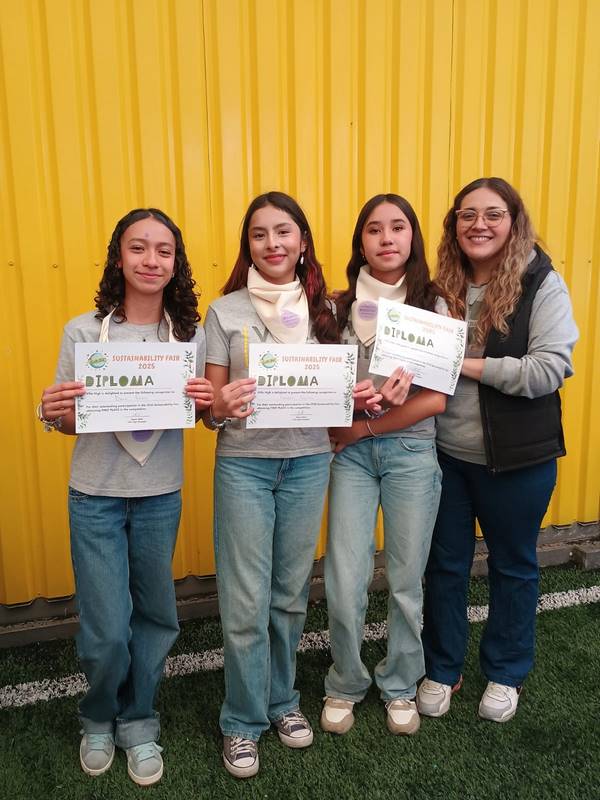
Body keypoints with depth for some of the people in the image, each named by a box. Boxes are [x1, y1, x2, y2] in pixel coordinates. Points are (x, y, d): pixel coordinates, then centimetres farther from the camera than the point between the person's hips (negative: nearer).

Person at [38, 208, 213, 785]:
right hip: (95, 495, -2)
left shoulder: (191, 334, -3)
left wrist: (208, 403, -19)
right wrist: (53, 412, -22)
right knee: (107, 631, 2)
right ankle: (99, 721, 35)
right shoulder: (83, 331, -7)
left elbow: (200, 415, 4)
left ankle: (137, 724, 39)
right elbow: (68, 422, 0)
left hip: (161, 495, 2)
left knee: (155, 617, 13)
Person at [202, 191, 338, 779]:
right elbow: (212, 403, -2)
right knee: (246, 600, 2)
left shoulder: (323, 309, 6)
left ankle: (282, 698, 36)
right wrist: (222, 405, -25)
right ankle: (244, 720, 24)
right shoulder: (225, 311, -2)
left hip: (309, 461, 3)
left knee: (291, 592, 14)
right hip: (243, 464, -2)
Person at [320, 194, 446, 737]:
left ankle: (400, 685, 34)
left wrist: (361, 427, -10)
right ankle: (346, 684, 28)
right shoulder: (341, 306, 3)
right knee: (345, 581, 1)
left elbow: (437, 398, -7)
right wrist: (362, 398, -17)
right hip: (351, 453, 1)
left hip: (412, 451, 0)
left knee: (407, 579, 10)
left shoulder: (434, 304, -1)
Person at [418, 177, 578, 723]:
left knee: (513, 564, 16)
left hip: (516, 457, -3)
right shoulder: (442, 286, 1)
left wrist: (465, 363, -21)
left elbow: (550, 369, -19)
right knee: (445, 563, 14)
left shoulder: (542, 284, -10)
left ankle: (506, 673, 39)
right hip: (445, 452, 3)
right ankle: (442, 669, 36)